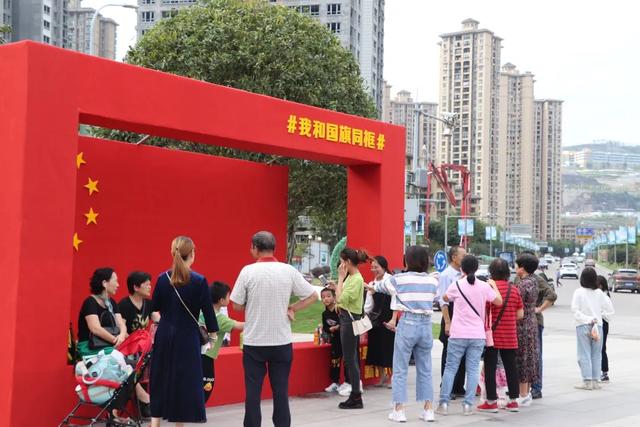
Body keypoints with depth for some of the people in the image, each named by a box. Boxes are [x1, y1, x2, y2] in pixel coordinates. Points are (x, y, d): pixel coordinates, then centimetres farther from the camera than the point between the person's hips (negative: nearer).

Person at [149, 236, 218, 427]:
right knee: (185, 380, 7)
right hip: (187, 337, -3)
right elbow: (207, 310, -6)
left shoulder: (163, 278, -2)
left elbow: (154, 307, 5)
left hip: (164, 335, 3)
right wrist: (212, 332, 8)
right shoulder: (199, 281, -11)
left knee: (161, 378, 11)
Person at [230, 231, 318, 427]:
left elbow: (237, 305, -3)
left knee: (253, 391, 6)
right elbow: (313, 296, 1)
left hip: (254, 342, -2)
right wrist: (291, 308, 3)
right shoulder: (288, 271, -2)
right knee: (281, 391, 8)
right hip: (281, 341, 2)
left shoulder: (248, 271, -8)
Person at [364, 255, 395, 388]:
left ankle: (392, 377, 13)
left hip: (388, 319, -6)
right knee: (376, 348, 9)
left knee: (389, 348, 0)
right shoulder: (371, 284, 10)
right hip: (375, 319, 6)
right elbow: (368, 305, 10)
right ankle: (382, 377, 23)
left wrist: (393, 319, -17)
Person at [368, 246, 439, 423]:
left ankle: (399, 410, 2)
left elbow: (382, 285, 17)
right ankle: (428, 410, 12)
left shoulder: (399, 279, -2)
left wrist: (372, 286, 41)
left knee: (400, 370, 3)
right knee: (425, 370, 12)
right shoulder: (432, 281, 5)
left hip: (407, 324, -3)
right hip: (426, 325, 3)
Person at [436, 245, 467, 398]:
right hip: (451, 316, -7)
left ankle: (459, 388, 22)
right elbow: (443, 301, -15)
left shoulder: (462, 275, 10)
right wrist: (447, 323, -20)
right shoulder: (446, 275, -11)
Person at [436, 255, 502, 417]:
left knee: (450, 368, 5)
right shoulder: (484, 286, -2)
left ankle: (444, 403, 3)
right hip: (477, 335, 1)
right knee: (473, 370, 5)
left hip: (458, 335, -1)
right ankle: (468, 404, 2)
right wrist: (494, 286, 20)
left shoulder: (457, 285, -4)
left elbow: (445, 298, 12)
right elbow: (499, 302, 5)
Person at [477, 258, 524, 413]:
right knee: (511, 367, 11)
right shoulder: (514, 289, 3)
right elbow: (520, 314, 7)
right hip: (510, 336, 4)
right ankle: (513, 400, 15)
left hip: (492, 335, -4)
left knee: (490, 368, 2)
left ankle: (492, 401, 3)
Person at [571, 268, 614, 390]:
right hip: (598, 326, 3)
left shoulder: (579, 292, -8)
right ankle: (595, 381, 11)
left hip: (583, 326, -3)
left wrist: (587, 319, -8)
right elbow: (609, 308, 4)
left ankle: (587, 381, -2)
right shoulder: (599, 293, 1)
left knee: (584, 354, 1)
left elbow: (575, 310, -12)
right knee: (596, 355, 10)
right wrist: (598, 317, 12)